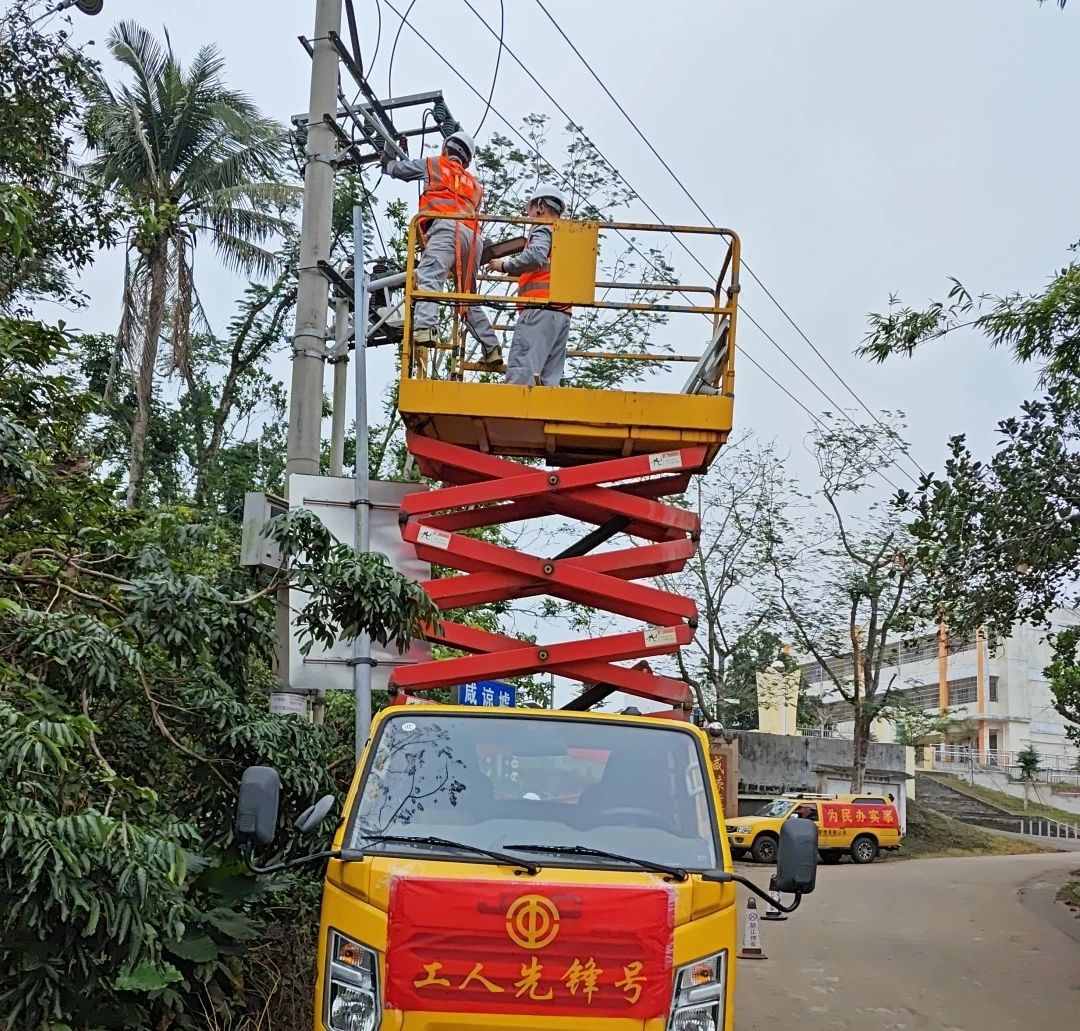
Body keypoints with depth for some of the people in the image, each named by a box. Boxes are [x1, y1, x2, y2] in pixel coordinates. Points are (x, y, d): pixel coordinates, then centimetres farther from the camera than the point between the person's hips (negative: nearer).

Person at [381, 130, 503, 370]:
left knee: (428, 277, -26)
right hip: (473, 235, 6)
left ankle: (425, 328, -51)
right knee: (468, 296, 15)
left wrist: (387, 161, 52)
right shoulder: (475, 185, 36)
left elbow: (397, 169, 29)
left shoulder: (434, 165, 22)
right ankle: (492, 350, 10)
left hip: (447, 226, -6)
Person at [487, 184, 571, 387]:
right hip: (563, 313, 9)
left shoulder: (543, 229, 4)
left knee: (520, 374, -18)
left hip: (540, 308, -9)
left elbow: (536, 256, -16)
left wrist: (505, 265, -6)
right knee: (549, 379, 1)